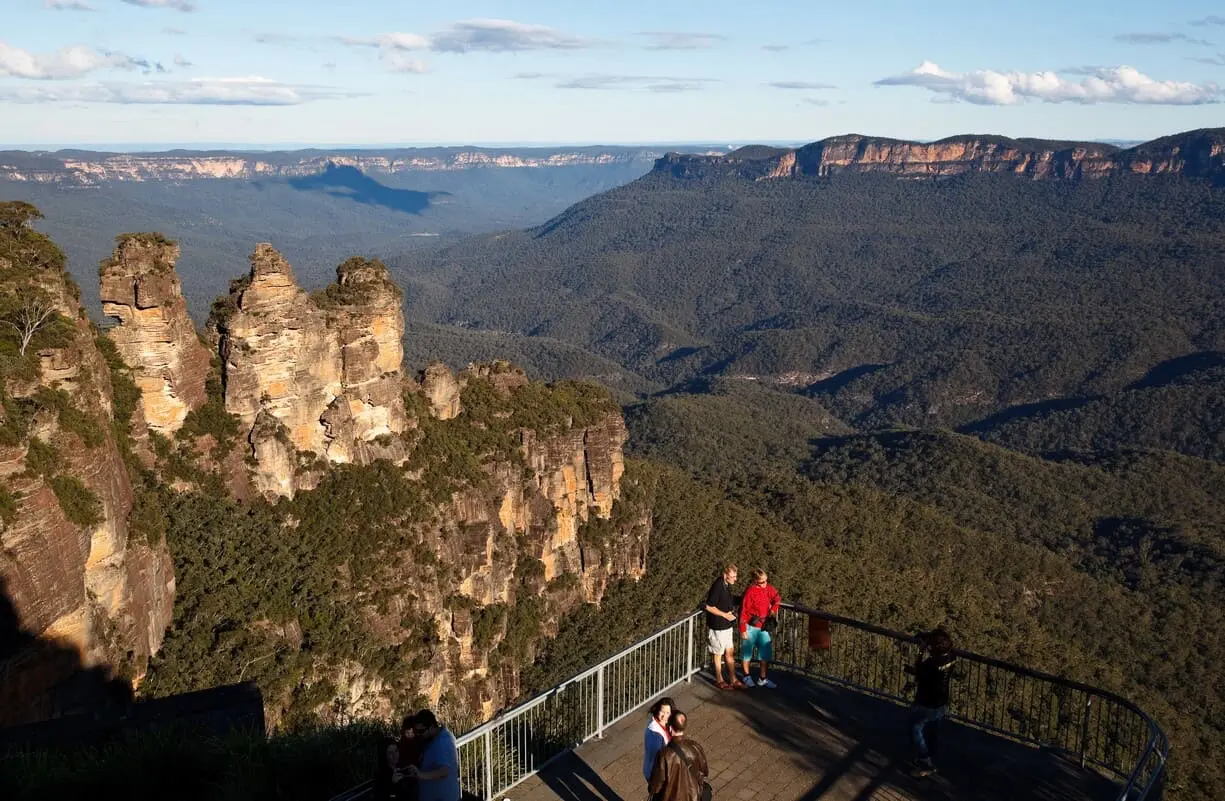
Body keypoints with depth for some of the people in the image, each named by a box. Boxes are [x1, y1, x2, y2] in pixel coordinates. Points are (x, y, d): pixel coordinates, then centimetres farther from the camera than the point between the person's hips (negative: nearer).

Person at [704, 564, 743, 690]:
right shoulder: (717, 586, -24)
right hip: (717, 626, -8)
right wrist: (725, 615, -19)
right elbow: (709, 607, -23)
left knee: (729, 653, 15)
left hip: (727, 625, 8)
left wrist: (731, 610, 8)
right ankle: (719, 680, 23)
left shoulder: (727, 585, 3)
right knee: (718, 654, 8)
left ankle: (733, 679, 26)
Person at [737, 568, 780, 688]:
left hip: (763, 626, 6)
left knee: (765, 651, 7)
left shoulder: (768, 589, -3)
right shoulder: (750, 592, -21)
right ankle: (747, 676, 28)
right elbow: (744, 612, -16)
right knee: (747, 651, 9)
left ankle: (762, 679, 19)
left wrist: (773, 609, 0)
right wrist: (743, 630, -15)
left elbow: (777, 599, 18)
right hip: (750, 627, -6)